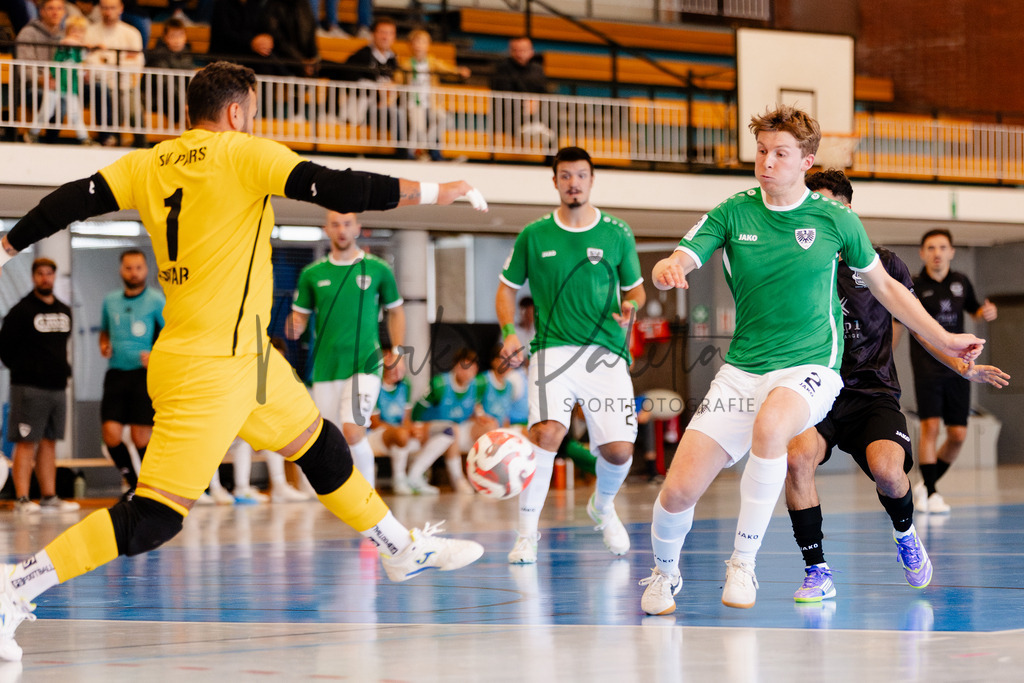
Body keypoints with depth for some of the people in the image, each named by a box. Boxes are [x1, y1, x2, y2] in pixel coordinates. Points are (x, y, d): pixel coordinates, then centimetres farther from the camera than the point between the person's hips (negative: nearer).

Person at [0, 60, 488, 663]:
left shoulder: (147, 165, 8)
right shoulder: (243, 154, -11)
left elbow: (72, 202, 4)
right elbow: (339, 190, -15)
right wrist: (437, 192, -7)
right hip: (208, 370, -10)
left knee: (320, 444, 24)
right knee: (156, 517, -10)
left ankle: (404, 550, 39)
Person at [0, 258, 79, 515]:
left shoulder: (64, 311, 14)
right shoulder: (21, 311, -6)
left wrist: (62, 368, 13)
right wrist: (23, 370, -3)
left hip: (58, 386, 6)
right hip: (29, 388, -6)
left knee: (49, 443, 9)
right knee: (26, 443, -8)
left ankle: (49, 497, 12)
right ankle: (21, 499, -10)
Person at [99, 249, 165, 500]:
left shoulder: (156, 301, -1)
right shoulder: (110, 301, 13)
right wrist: (104, 345, 8)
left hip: (144, 373, -4)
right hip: (116, 373, 4)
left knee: (141, 437, -6)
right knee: (111, 434, -7)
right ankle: (133, 484, 13)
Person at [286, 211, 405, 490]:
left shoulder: (378, 269, 5)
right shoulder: (312, 274, 8)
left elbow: (395, 310, 16)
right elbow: (299, 315, 12)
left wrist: (397, 350, 5)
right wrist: (295, 328, -12)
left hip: (365, 364, -3)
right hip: (326, 369, 3)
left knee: (353, 432, -20)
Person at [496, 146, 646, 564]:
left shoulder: (617, 234, 7)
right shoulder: (534, 236, 6)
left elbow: (635, 289, 17)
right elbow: (507, 289, 15)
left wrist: (630, 307, -6)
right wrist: (509, 333, -2)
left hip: (606, 352, 1)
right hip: (554, 349, -1)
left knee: (619, 450, -7)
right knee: (546, 432, -25)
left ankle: (603, 507, 30)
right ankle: (527, 533, -12)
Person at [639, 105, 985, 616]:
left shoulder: (834, 219, 1)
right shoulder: (733, 213, 1)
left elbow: (884, 286, 14)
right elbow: (671, 268, -9)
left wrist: (944, 340, 14)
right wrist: (669, 268, -34)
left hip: (809, 367, -2)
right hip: (741, 370, 2)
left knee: (769, 426, -38)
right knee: (678, 491, -10)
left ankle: (743, 563, -21)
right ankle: (664, 572, 24)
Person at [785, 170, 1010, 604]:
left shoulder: (881, 265, 6)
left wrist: (962, 366, 6)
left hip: (873, 393, 0)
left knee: (887, 470, -28)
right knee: (797, 456, -31)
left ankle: (905, 535, 10)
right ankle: (817, 572, -17)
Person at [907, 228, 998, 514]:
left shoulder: (961, 282, 9)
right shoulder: (914, 286, -4)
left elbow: (974, 309, 25)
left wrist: (987, 312, 4)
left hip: (957, 369, 4)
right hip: (927, 367, -4)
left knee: (958, 435, 2)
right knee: (930, 426, -15)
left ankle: (927, 484, 21)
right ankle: (930, 493, -9)